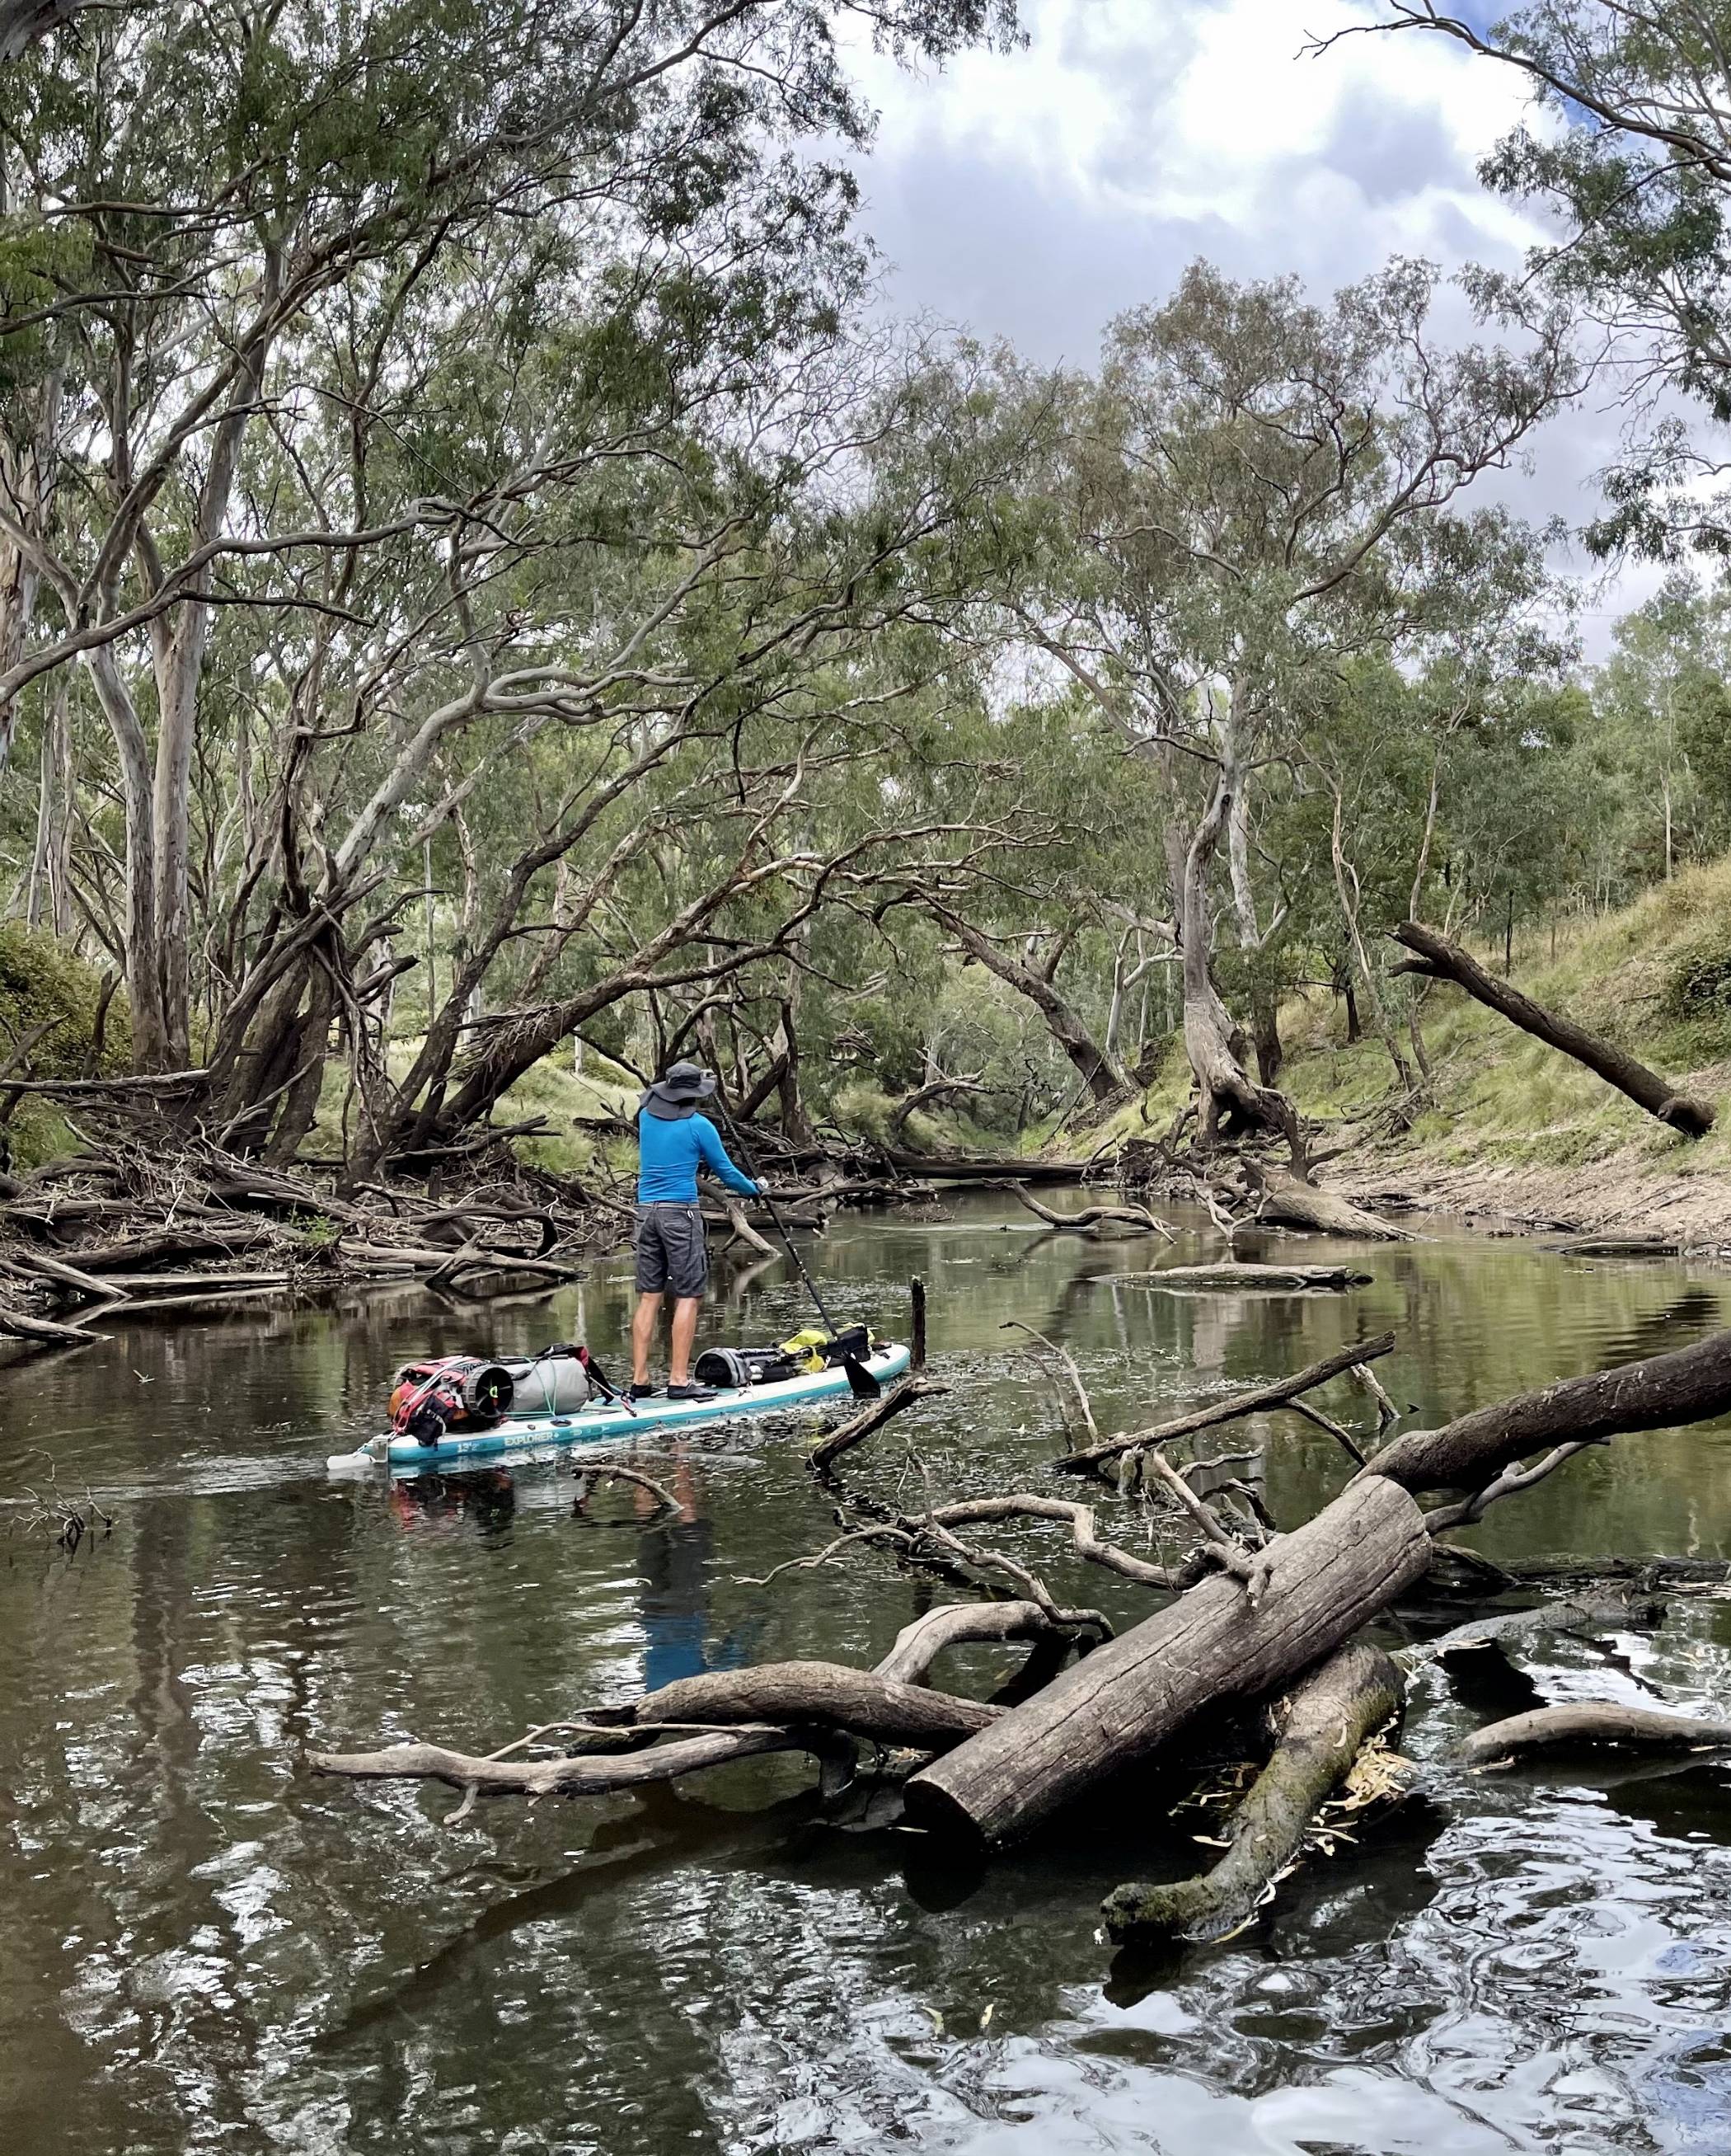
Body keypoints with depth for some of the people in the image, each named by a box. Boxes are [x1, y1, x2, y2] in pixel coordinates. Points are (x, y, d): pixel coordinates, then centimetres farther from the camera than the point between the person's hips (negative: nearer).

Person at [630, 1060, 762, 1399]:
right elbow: (726, 1172, 2)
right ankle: (678, 1381, -6)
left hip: (646, 1212, 6)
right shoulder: (699, 1126, -7)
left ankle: (640, 1380, 8)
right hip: (680, 1213, -6)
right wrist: (753, 1188, 20)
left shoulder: (646, 1116, 9)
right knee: (688, 1297, -2)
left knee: (649, 1297, 8)